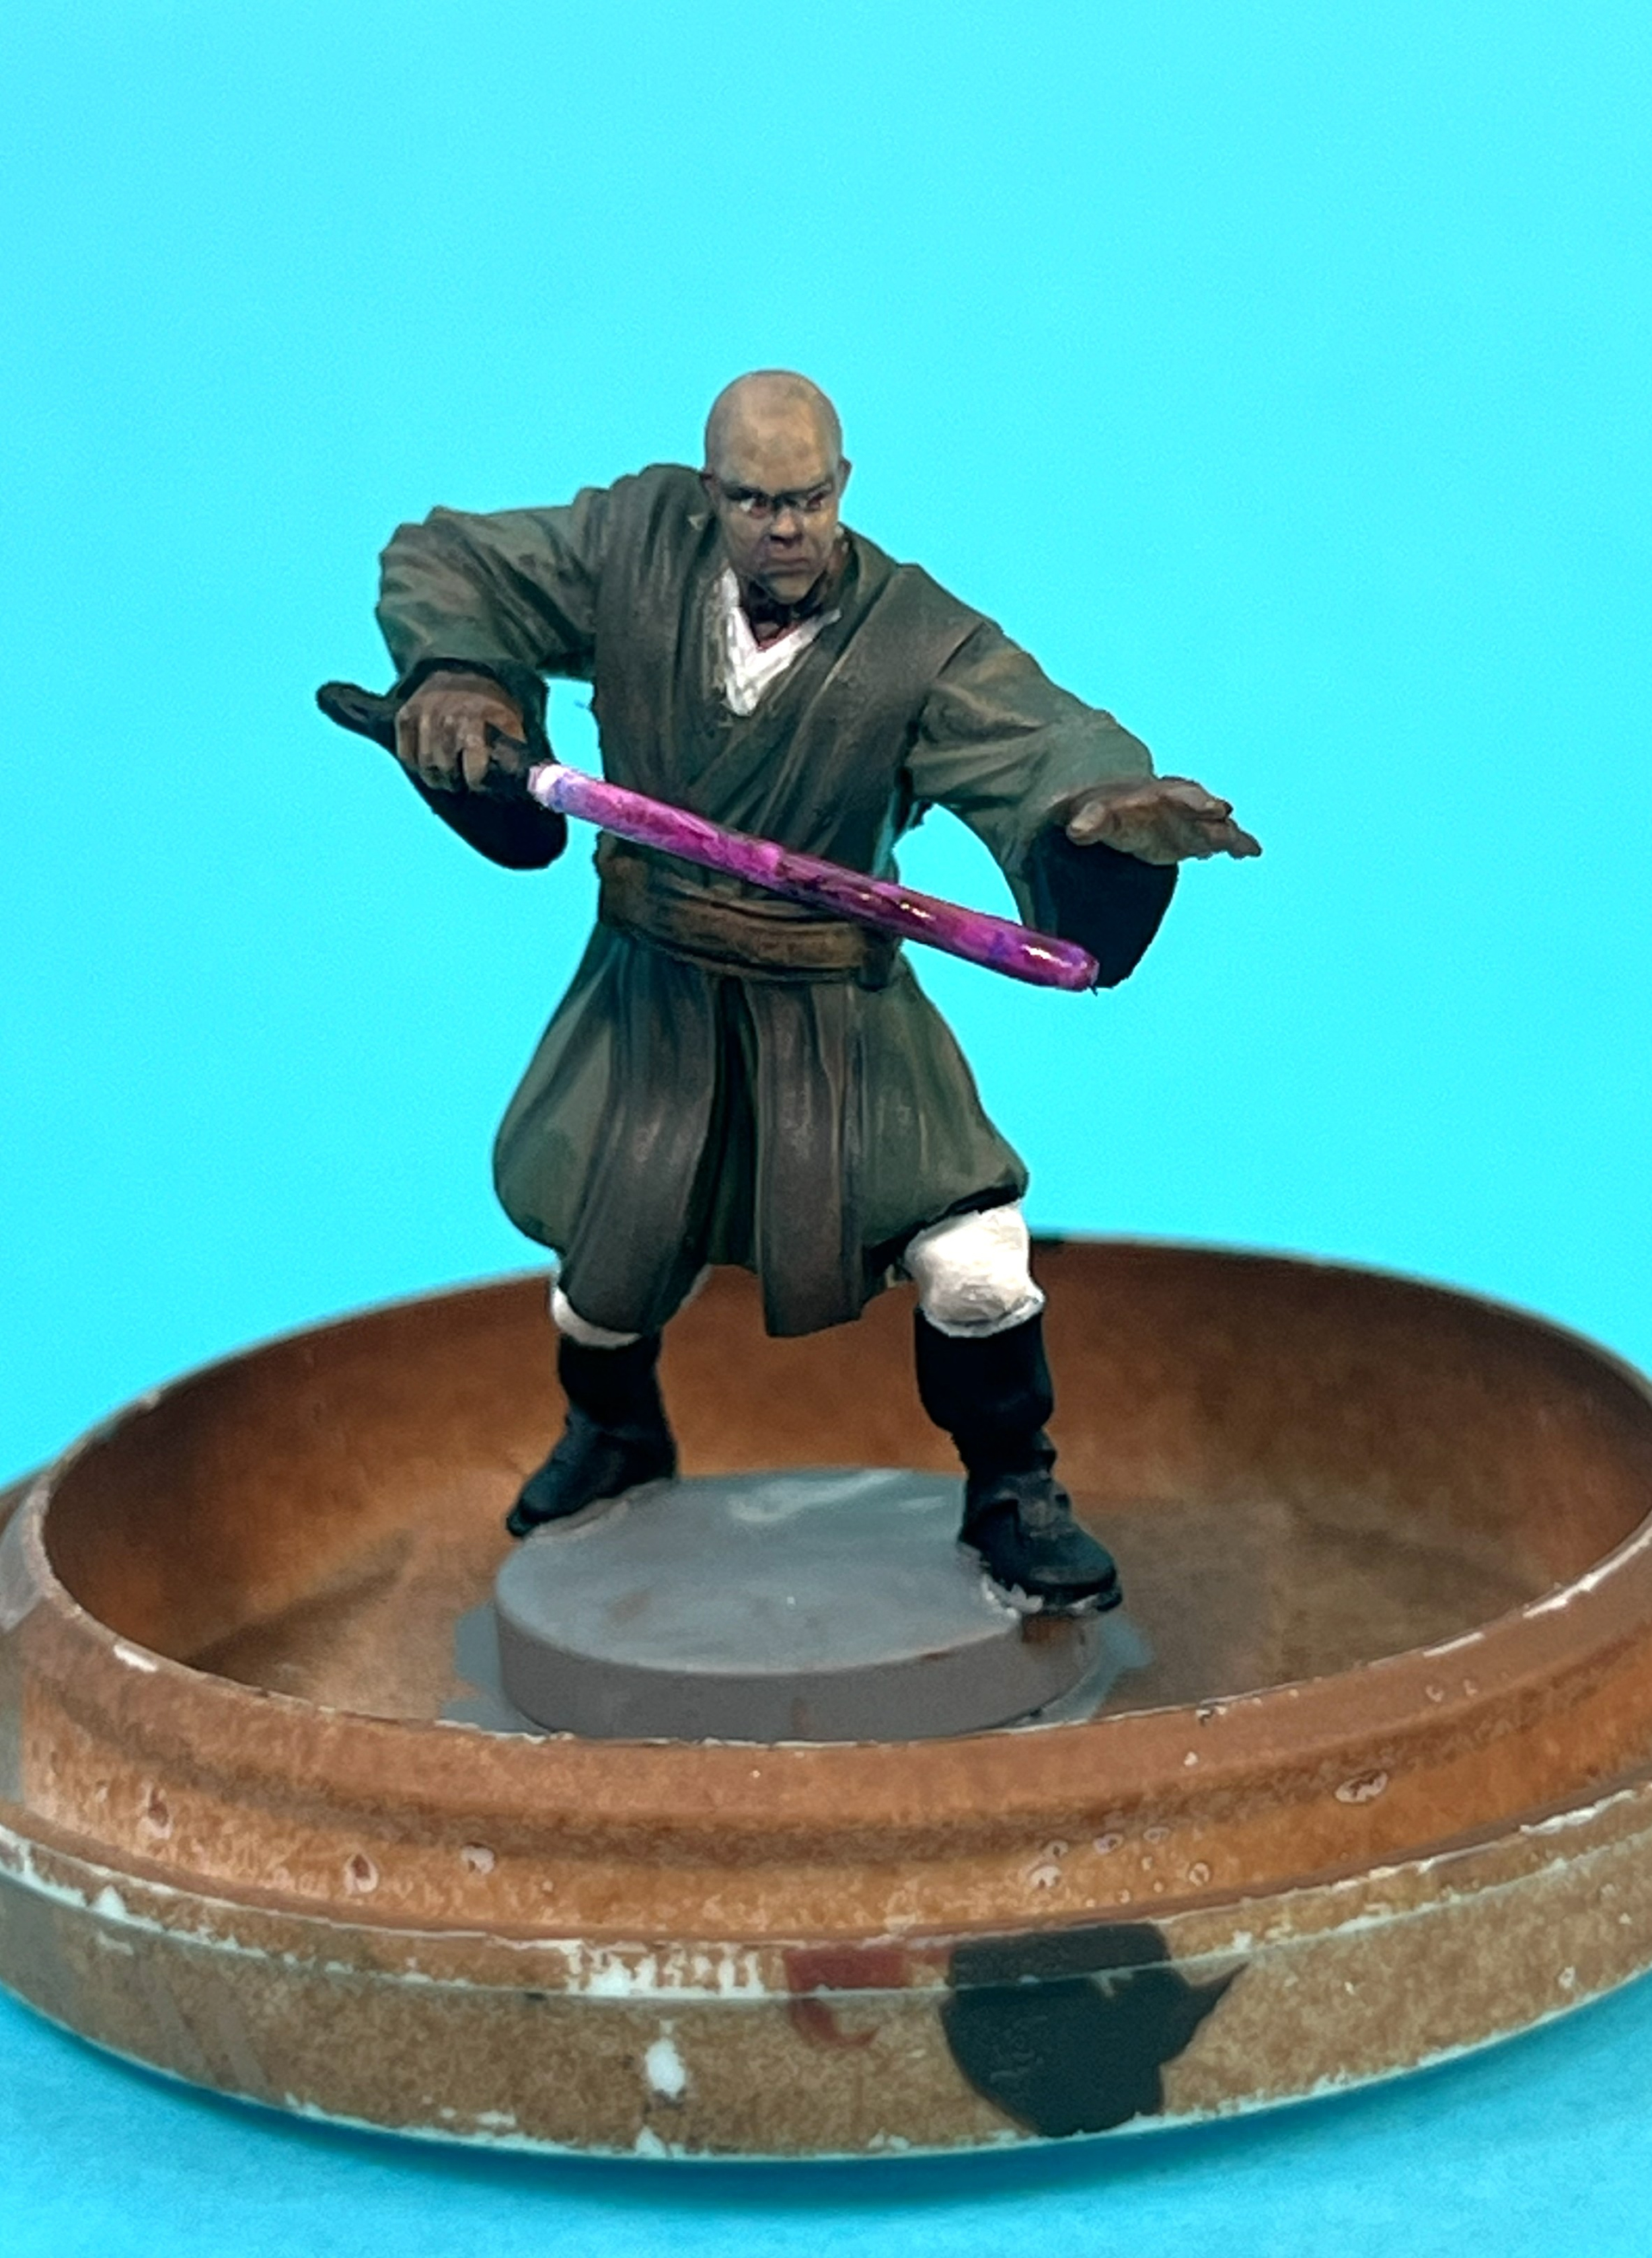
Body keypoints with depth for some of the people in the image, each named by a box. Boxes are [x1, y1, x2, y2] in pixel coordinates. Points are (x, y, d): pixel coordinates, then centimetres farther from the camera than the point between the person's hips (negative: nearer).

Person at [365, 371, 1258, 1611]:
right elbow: (438, 562, 0)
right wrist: (454, 673, -20)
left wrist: (1113, 801, -56)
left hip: (833, 1010, -2)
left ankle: (1012, 1490, 15)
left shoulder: (921, 643, -18)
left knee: (977, 1264, -11)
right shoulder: (636, 543, -11)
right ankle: (614, 1430, 51)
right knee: (608, 1262, 16)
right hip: (650, 996, 2)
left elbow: (1046, 740, -33)